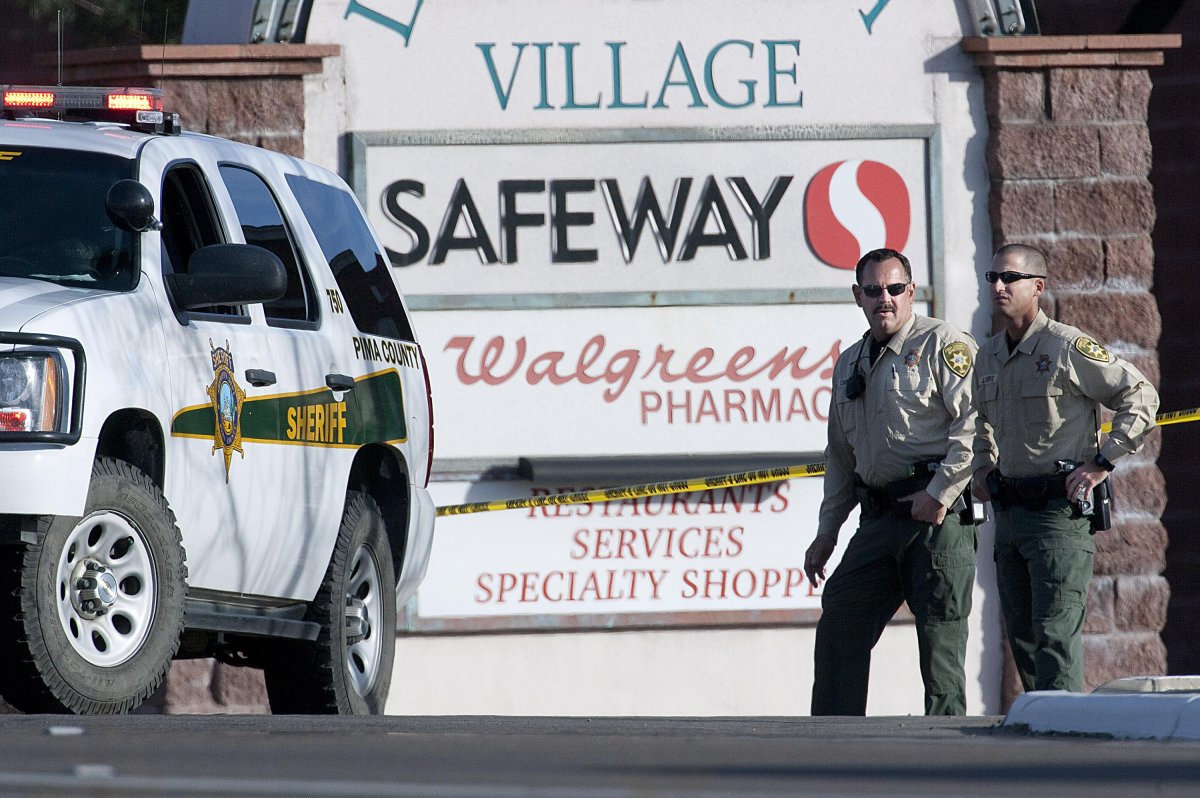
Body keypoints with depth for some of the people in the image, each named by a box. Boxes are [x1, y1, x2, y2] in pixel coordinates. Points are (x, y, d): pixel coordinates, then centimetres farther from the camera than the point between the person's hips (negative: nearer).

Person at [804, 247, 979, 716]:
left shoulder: (942, 344, -3)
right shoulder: (849, 366, 21)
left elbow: (974, 422, -13)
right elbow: (840, 458, 28)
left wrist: (939, 494, -16)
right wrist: (825, 534, 24)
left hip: (938, 515, -7)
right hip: (879, 519, 7)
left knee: (940, 638, -7)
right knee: (839, 627, 4)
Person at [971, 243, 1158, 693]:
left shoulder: (1068, 348, -10)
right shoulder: (988, 356, 13)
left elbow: (1141, 397, -8)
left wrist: (1102, 462, -10)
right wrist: (982, 467, 19)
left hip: (1060, 508, -8)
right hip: (1009, 511, 8)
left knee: (1056, 634, -14)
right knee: (1022, 638, 11)